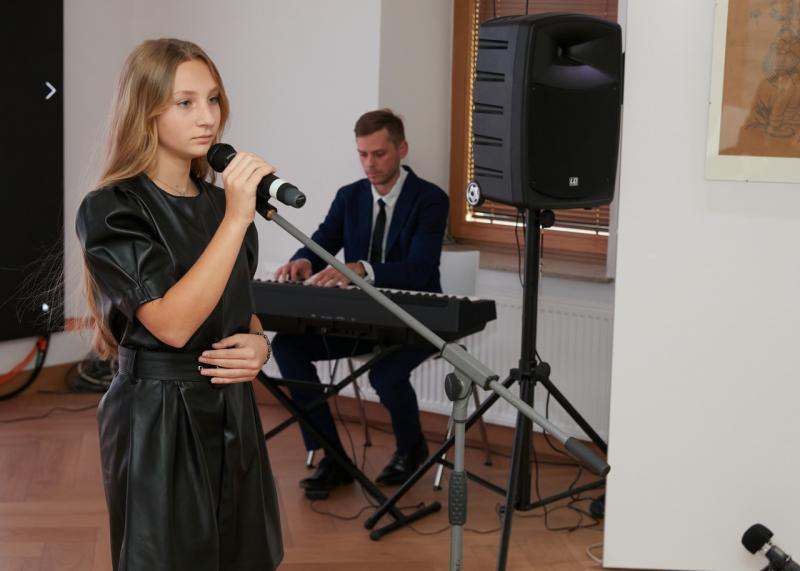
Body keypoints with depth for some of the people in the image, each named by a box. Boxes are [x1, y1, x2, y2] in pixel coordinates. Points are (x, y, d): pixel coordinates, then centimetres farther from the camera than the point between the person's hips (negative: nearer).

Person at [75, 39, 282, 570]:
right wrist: (235, 220, -25)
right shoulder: (112, 211, -12)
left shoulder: (221, 203, 7)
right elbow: (172, 323, -23)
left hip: (232, 412, 6)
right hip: (157, 419, -6)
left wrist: (257, 342, -5)